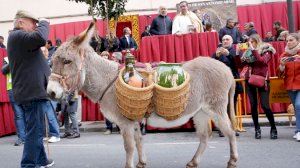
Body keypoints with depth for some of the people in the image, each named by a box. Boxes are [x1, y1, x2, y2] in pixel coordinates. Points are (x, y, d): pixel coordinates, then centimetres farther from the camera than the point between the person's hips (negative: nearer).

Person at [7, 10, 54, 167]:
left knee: (36, 131, 20)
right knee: (34, 132, -10)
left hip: (31, 92, 11)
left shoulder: (19, 38, 23)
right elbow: (40, 38, -27)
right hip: (32, 92, -11)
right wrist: (44, 23, -11)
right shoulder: (17, 36, -11)